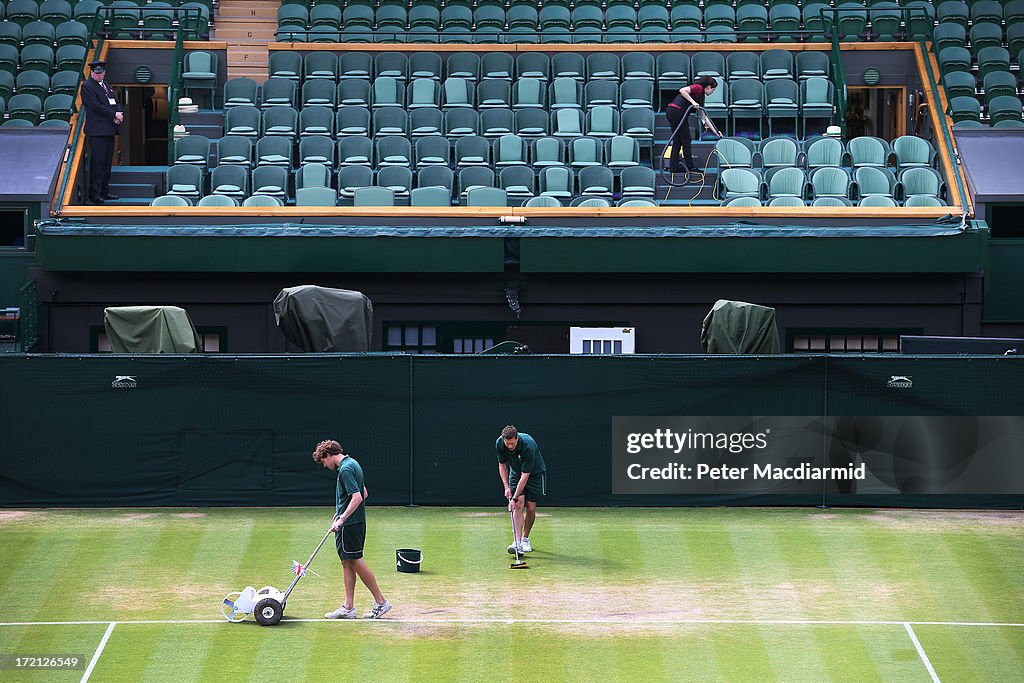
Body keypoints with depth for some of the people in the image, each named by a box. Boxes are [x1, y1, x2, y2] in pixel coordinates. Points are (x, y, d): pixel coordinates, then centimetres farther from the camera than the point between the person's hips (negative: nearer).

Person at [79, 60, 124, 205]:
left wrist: (120, 113, -3)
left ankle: (104, 191, 17)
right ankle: (94, 194, -7)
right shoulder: (87, 86, -6)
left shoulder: (106, 85, 19)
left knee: (107, 161, 10)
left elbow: (115, 102, 18)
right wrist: (114, 115, -13)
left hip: (109, 130, 8)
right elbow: (97, 106, -14)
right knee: (98, 161, -9)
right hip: (97, 130, -8)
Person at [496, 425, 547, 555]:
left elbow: (525, 476, -34)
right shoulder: (499, 443, -21)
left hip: (535, 474, -3)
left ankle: (525, 538, 17)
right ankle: (517, 541, -22)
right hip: (516, 473, 3)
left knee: (530, 508, -5)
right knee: (519, 505, -14)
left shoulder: (528, 446, -37)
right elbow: (502, 465, -3)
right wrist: (506, 487, -11)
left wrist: (515, 498, -35)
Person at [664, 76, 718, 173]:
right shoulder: (698, 88, -4)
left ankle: (674, 166, 15)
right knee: (686, 139, 1)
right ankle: (690, 166, 8)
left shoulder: (701, 96, 23)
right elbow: (682, 90, -19)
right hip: (677, 110, -9)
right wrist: (693, 102, -19)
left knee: (677, 140, 14)